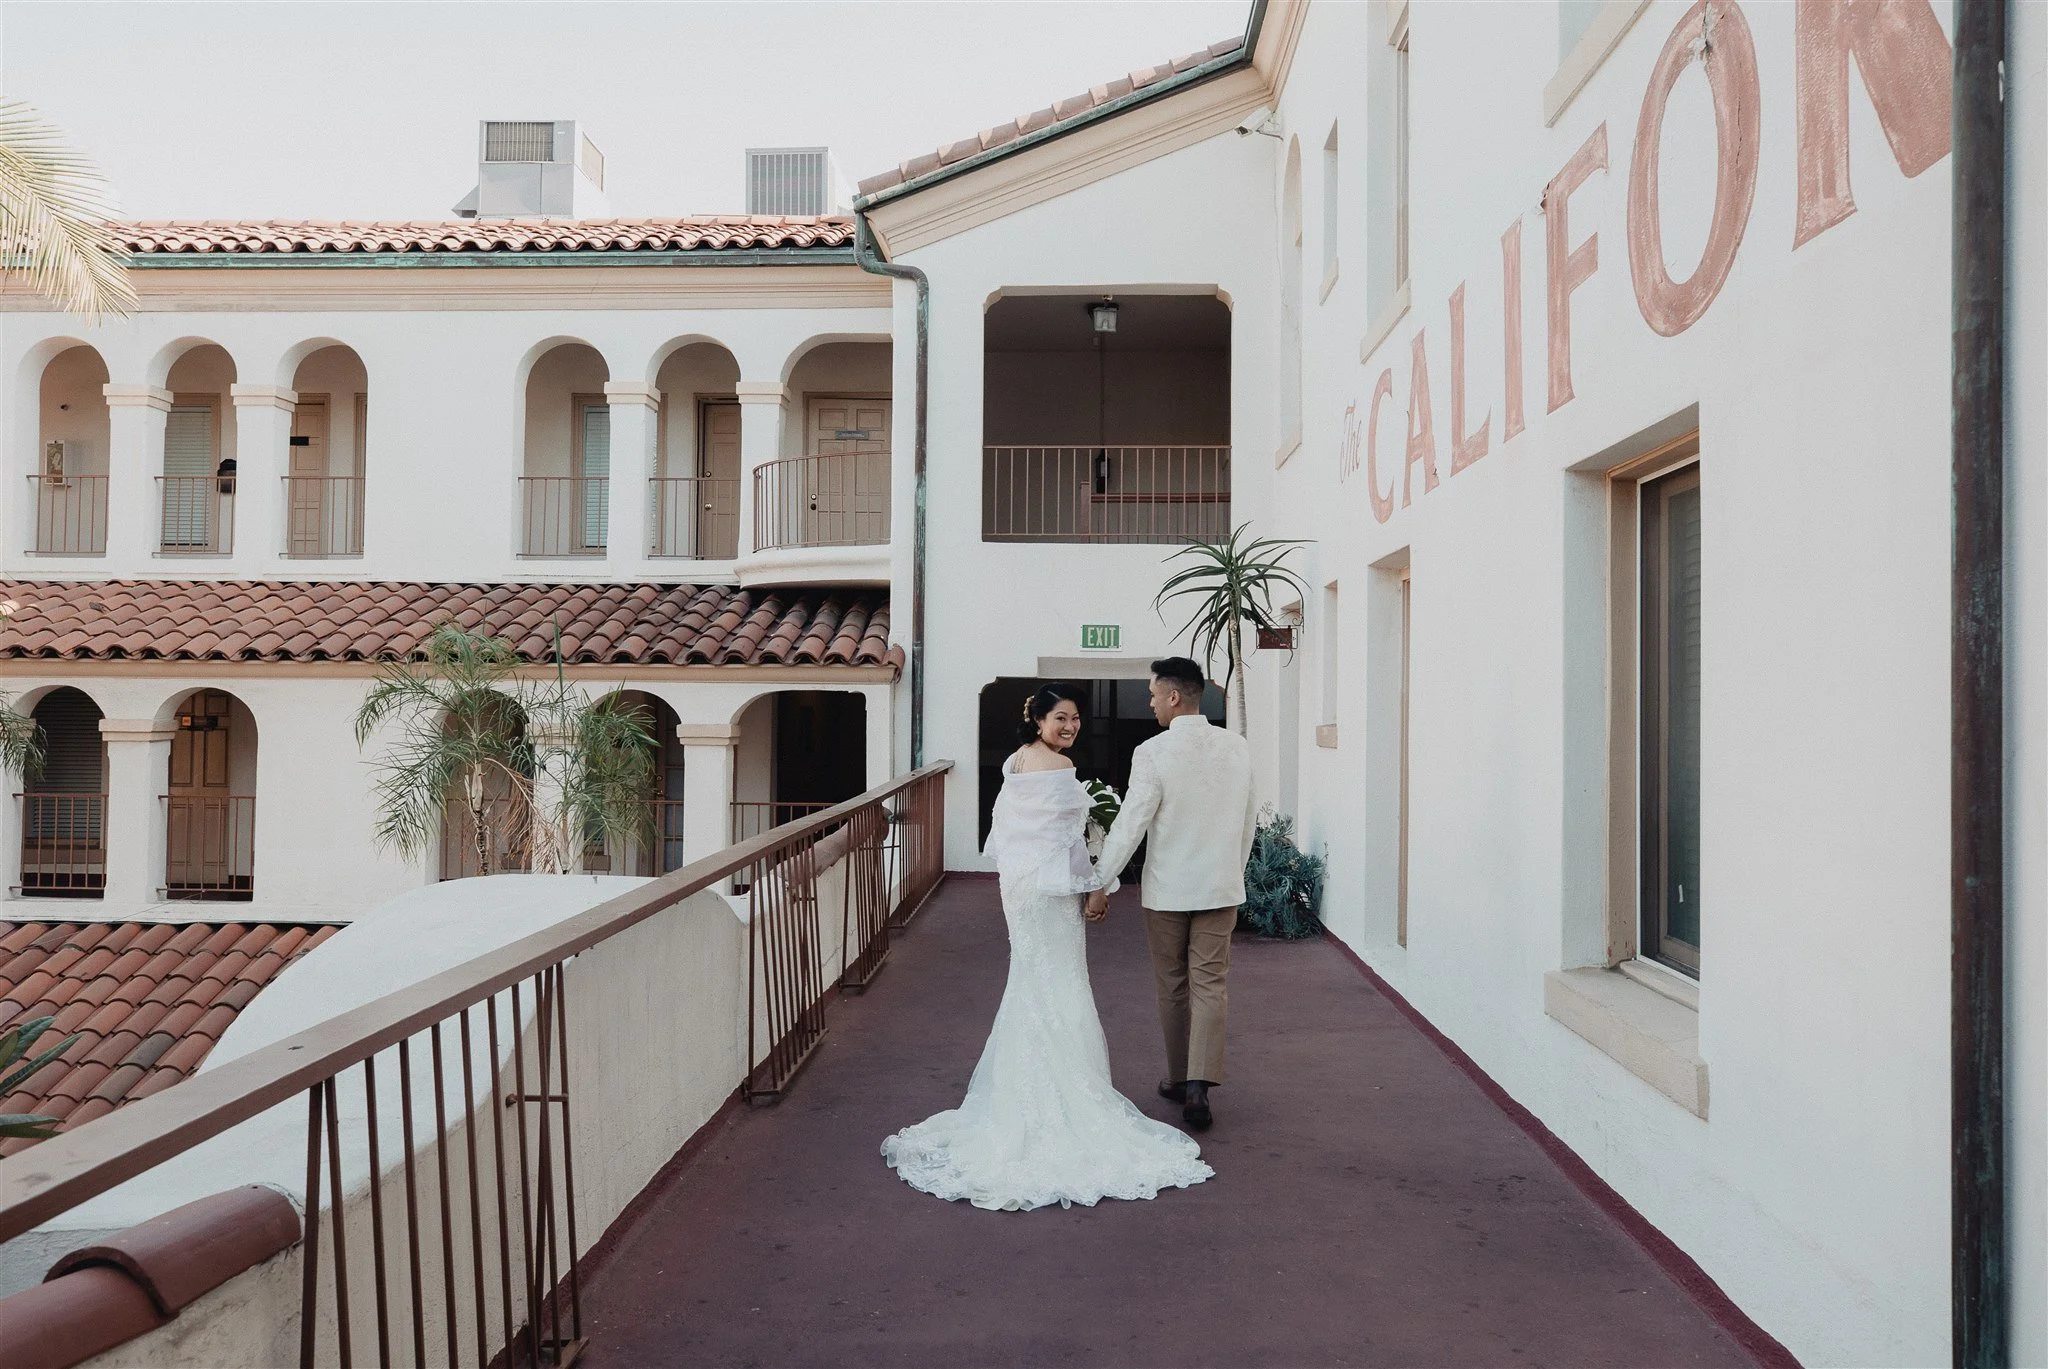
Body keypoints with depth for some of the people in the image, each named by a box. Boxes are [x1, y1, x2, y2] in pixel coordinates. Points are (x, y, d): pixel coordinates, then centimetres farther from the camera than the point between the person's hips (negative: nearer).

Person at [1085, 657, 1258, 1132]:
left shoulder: (1153, 753, -15)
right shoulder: (1237, 747, 0)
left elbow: (1130, 824, -15)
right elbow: (1250, 817, 9)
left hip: (1167, 888, -3)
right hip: (1221, 886, 3)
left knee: (1173, 987, 13)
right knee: (1210, 986, 4)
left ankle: (1177, 1079, 26)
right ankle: (1198, 1086, -7)